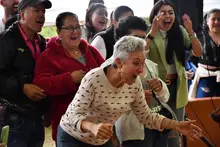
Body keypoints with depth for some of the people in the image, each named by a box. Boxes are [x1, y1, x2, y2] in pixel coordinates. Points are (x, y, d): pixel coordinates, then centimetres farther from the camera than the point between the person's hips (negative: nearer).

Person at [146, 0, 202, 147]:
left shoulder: (180, 31, 3)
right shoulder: (149, 32, -9)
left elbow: (198, 53, -2)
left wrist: (190, 32, -16)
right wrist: (153, 31, -32)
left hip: (176, 85, 4)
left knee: (175, 131, 13)